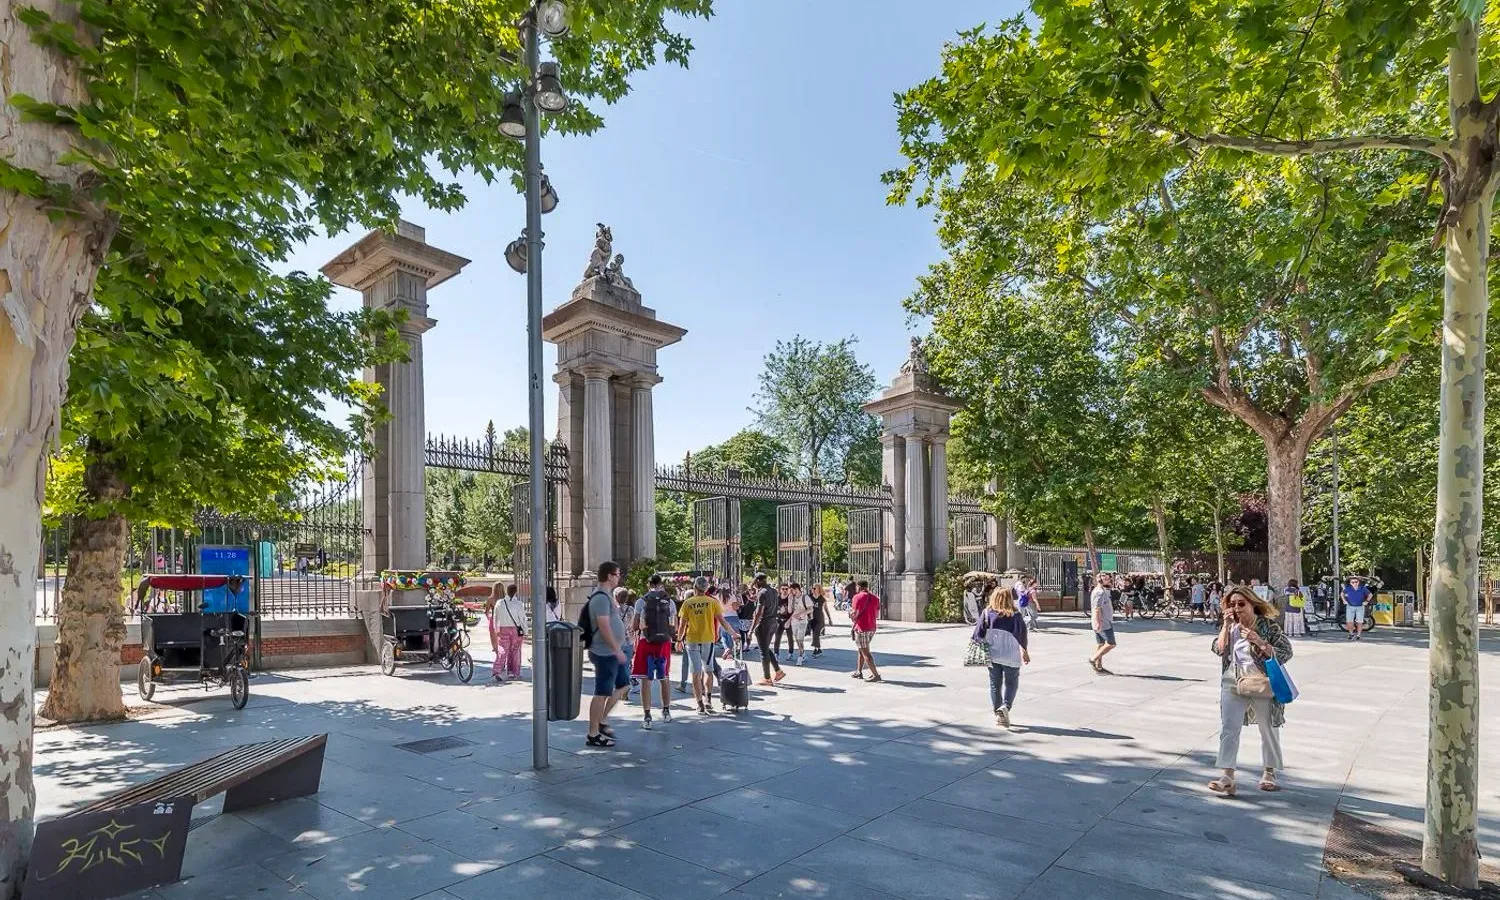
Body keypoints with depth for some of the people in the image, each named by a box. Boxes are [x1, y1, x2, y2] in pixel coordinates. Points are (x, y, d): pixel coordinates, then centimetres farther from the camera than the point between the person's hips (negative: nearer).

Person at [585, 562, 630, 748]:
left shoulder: (605, 595, 14)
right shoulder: (601, 597, -18)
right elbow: (604, 627, -24)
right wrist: (617, 649, -22)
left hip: (613, 652, 11)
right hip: (605, 653, -11)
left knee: (623, 685, 17)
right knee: (602, 693, -3)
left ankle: (602, 721, 24)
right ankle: (593, 735, 7)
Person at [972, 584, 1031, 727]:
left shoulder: (987, 613, -5)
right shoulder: (1016, 615, -5)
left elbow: (979, 633, -6)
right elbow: (1022, 635, 2)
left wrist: (974, 641, 8)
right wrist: (1024, 652, 14)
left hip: (993, 655, 1)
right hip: (1011, 655, -1)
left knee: (995, 684, 13)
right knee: (1011, 682, 13)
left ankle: (998, 714, 15)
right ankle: (1006, 706, -9)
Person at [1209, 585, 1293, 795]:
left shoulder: (1267, 625, -7)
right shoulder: (1231, 626, 5)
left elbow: (1286, 652, -11)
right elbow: (1219, 649, -5)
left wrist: (1259, 642, -22)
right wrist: (1226, 625, -11)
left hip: (1262, 683, -3)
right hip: (1233, 683, 3)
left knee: (1268, 729, 12)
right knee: (1229, 728, -6)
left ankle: (1269, 774, 30)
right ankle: (1226, 776, -8)